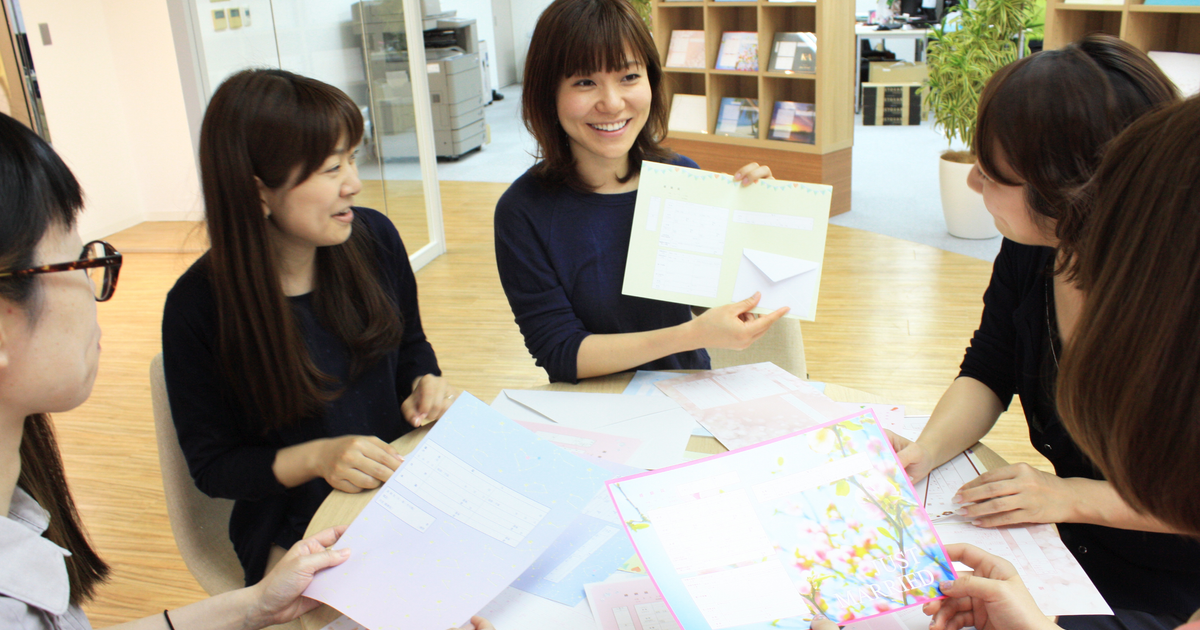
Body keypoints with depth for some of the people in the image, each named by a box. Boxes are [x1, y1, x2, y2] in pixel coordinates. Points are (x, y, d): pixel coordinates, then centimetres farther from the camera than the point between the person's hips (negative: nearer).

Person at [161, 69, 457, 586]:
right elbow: (211, 466, -5)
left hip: (407, 492, 4)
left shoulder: (374, 238, -4)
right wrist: (315, 458, -21)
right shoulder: (198, 305, -15)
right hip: (297, 534, -4)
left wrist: (425, 385, -7)